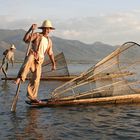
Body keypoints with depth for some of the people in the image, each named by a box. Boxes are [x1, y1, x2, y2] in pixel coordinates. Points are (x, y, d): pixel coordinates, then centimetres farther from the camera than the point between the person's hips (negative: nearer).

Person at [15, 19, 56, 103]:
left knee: (36, 79, 0)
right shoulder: (36, 35, 3)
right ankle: (21, 77, -54)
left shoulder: (49, 41, 19)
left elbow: (50, 53, 24)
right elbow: (25, 39, -12)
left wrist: (53, 64, 19)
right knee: (28, 61, -42)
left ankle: (32, 96, 11)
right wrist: (31, 30, -22)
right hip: (32, 55, -5)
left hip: (39, 61, 5)